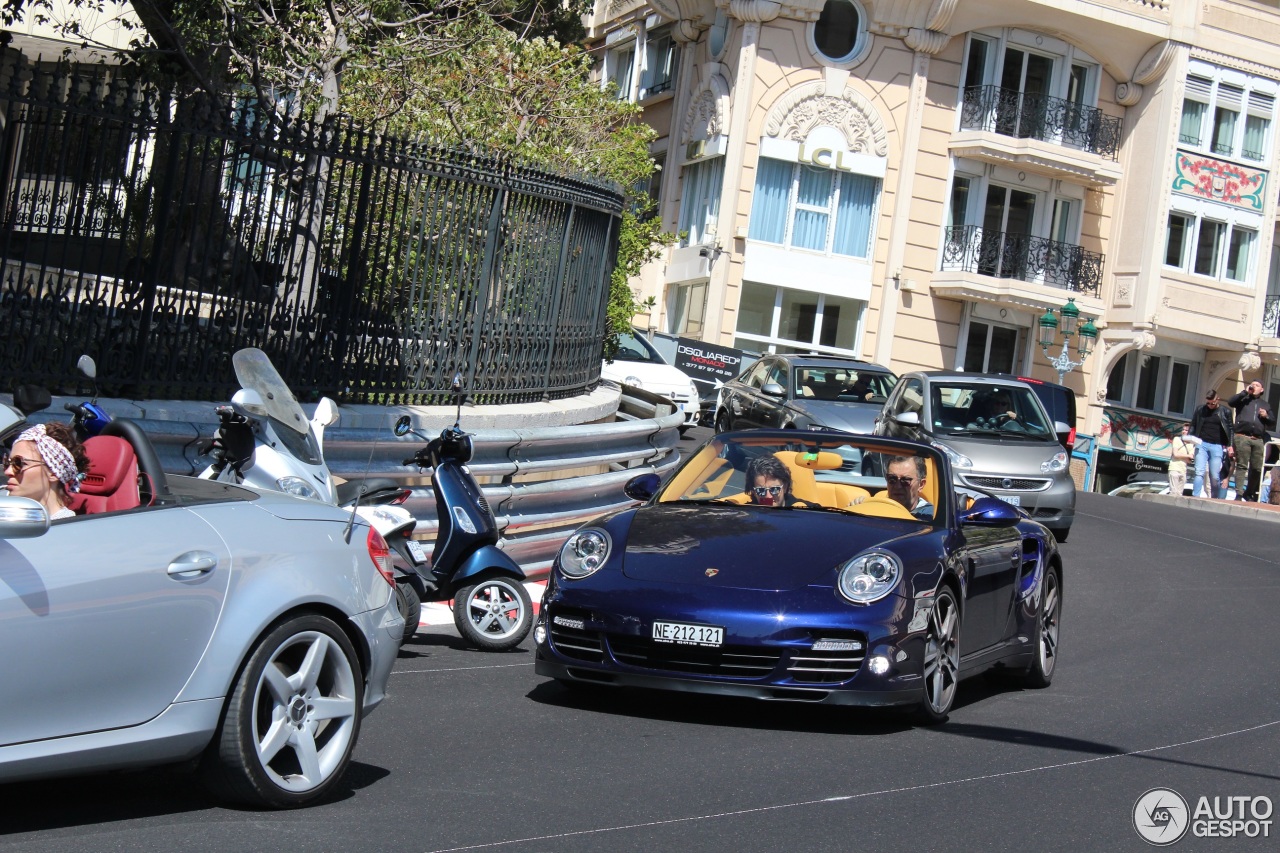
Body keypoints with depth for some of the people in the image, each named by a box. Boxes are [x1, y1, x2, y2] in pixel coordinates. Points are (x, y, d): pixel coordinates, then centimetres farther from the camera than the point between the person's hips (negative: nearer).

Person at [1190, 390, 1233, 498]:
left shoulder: (1225, 412, 6)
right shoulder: (1200, 410, 8)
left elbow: (1229, 429, 7)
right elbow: (1193, 426, 14)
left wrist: (1230, 446, -1)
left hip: (1217, 446, -1)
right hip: (1202, 444, 1)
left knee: (1214, 476, -2)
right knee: (1200, 472, -9)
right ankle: (1195, 497, -14)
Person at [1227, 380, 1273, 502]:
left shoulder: (1265, 404, 24)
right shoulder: (1243, 400, 12)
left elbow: (1273, 422, 24)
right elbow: (1230, 402, -8)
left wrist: (1266, 416, 3)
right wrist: (1245, 392, -7)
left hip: (1258, 440, 4)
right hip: (1242, 437, -4)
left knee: (1257, 468, 2)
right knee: (1242, 466, -8)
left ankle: (1249, 493, 17)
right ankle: (1239, 494, -10)